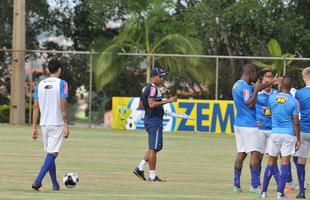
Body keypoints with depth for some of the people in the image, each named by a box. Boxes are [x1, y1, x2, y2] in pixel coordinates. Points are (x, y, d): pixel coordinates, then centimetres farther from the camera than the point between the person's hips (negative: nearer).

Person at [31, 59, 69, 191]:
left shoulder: (40, 84, 8)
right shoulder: (61, 84, -7)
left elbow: (36, 107, 7)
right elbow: (63, 106, -13)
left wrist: (34, 127, 11)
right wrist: (66, 126, -10)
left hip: (44, 124, 5)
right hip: (57, 124, -5)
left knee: (50, 154, 16)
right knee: (52, 154, -7)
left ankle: (55, 184, 21)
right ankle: (37, 182, -22)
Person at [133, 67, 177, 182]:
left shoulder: (146, 88, 15)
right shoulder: (153, 88, -15)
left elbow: (141, 104, 22)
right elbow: (152, 104, -27)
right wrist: (168, 101, -27)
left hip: (148, 120, 10)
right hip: (154, 122, -10)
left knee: (156, 147, 17)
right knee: (154, 148, -5)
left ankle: (140, 168, 14)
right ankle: (152, 176, -2)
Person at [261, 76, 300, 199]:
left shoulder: (272, 98, 0)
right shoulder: (293, 101, -8)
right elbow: (296, 122, -7)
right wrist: (298, 139, 2)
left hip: (275, 133, 3)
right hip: (289, 134, -3)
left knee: (271, 163, 11)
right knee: (285, 163, 0)